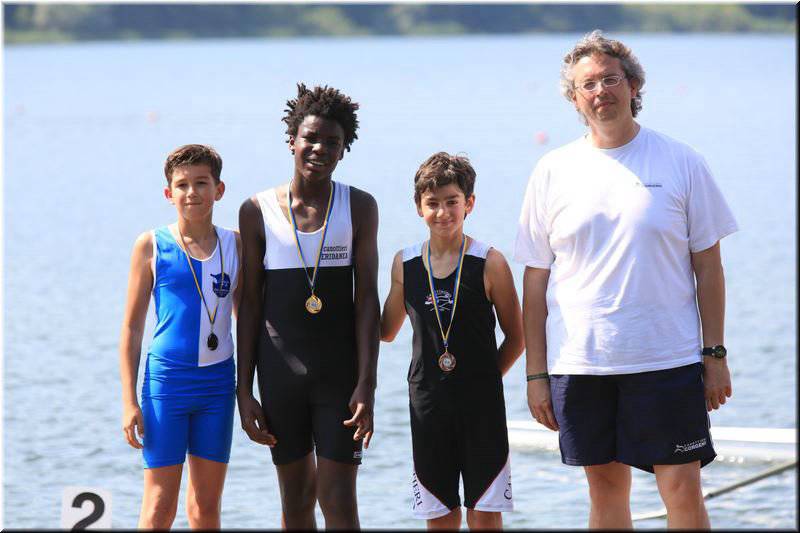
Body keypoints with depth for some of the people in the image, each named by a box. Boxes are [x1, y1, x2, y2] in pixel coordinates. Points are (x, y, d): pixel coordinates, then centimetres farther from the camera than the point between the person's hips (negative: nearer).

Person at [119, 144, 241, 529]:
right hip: (166, 379, -3)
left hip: (217, 382, 3)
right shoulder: (151, 245, -2)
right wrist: (129, 401, -4)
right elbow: (132, 327, 1)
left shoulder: (235, 245, 5)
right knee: (160, 506, -3)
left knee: (207, 505, 8)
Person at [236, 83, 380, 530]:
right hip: (280, 371, 1)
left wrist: (367, 383, -10)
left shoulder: (359, 207, 2)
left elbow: (367, 297, -2)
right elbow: (250, 304, 5)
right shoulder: (257, 211, 2)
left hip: (340, 371, -1)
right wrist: (244, 391, 1)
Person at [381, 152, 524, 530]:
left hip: (481, 405, -3)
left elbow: (516, 338, 2)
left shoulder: (489, 263, -6)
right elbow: (386, 331, 15)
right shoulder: (405, 264, 4)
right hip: (427, 403, 3)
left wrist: (483, 381, -4)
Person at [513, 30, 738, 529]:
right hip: (579, 363, 2)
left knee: (684, 489, -5)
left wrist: (715, 354, -1)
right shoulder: (553, 171, 5)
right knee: (606, 488, 8)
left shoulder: (681, 162, 2)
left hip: (669, 358, -2)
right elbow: (536, 282, 7)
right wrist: (536, 373, 3)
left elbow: (708, 266, 5)